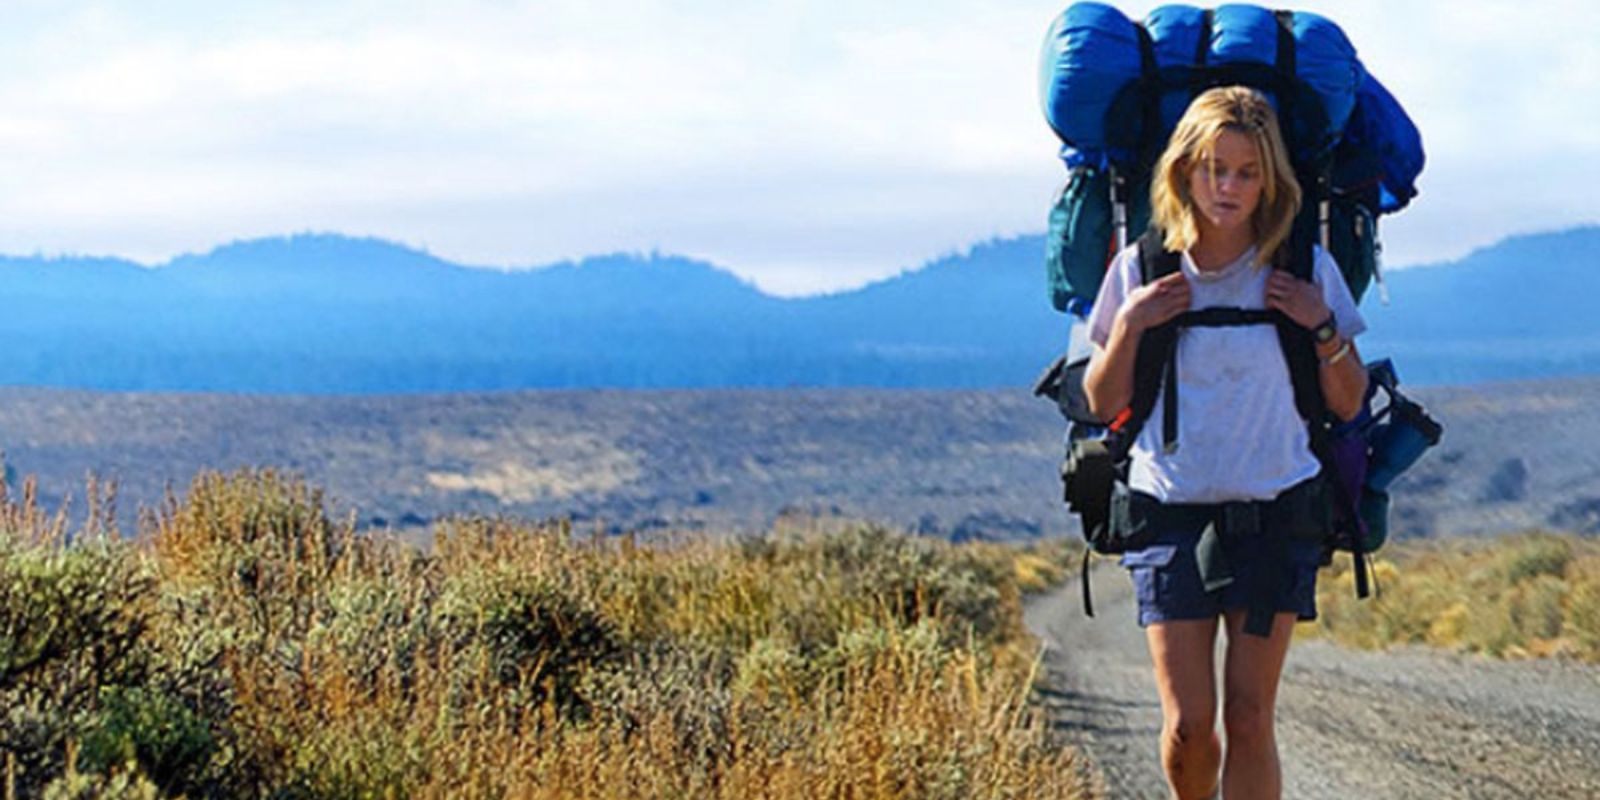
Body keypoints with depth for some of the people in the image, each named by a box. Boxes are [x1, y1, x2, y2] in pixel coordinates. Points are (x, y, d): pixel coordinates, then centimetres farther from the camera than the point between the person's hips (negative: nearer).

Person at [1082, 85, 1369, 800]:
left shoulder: (1305, 270, 0)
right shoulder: (1140, 271, 2)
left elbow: (1348, 406, 6)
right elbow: (1103, 406, 8)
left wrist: (1323, 329, -10)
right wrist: (1128, 328, -8)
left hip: (1276, 508, 0)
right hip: (1169, 510, 0)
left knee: (1248, 719, -5)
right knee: (1187, 725, -5)